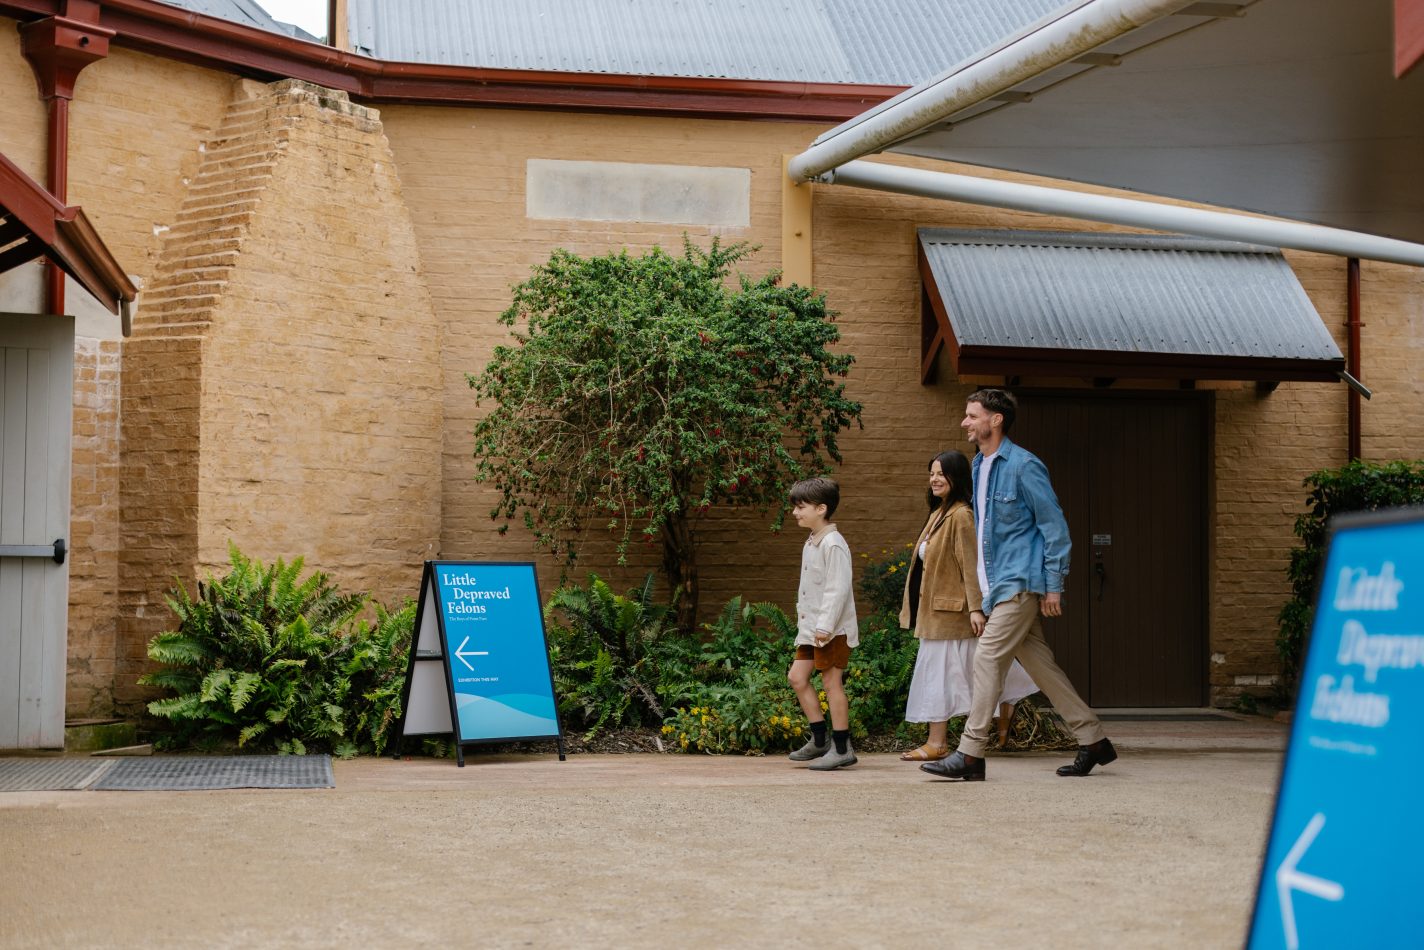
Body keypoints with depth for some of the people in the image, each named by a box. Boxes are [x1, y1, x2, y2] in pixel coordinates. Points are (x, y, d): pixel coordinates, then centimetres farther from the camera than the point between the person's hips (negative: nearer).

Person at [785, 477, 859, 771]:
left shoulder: (833, 544, -16)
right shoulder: (810, 543, 15)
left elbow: (838, 589, -21)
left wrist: (825, 625, -24)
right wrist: (804, 619, 18)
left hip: (833, 628, -10)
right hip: (811, 627, 10)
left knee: (831, 682, -5)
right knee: (797, 677, 9)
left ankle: (842, 749, 2)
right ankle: (819, 740, 18)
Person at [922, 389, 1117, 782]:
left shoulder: (1023, 466, -12)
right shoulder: (980, 466, 14)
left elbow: (1055, 527, -12)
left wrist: (1053, 585, -15)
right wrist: (985, 591, 21)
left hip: (1021, 583, -9)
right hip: (1000, 584, 9)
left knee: (988, 658, -12)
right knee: (1041, 665, 10)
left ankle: (970, 754, -10)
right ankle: (1093, 740, 18)